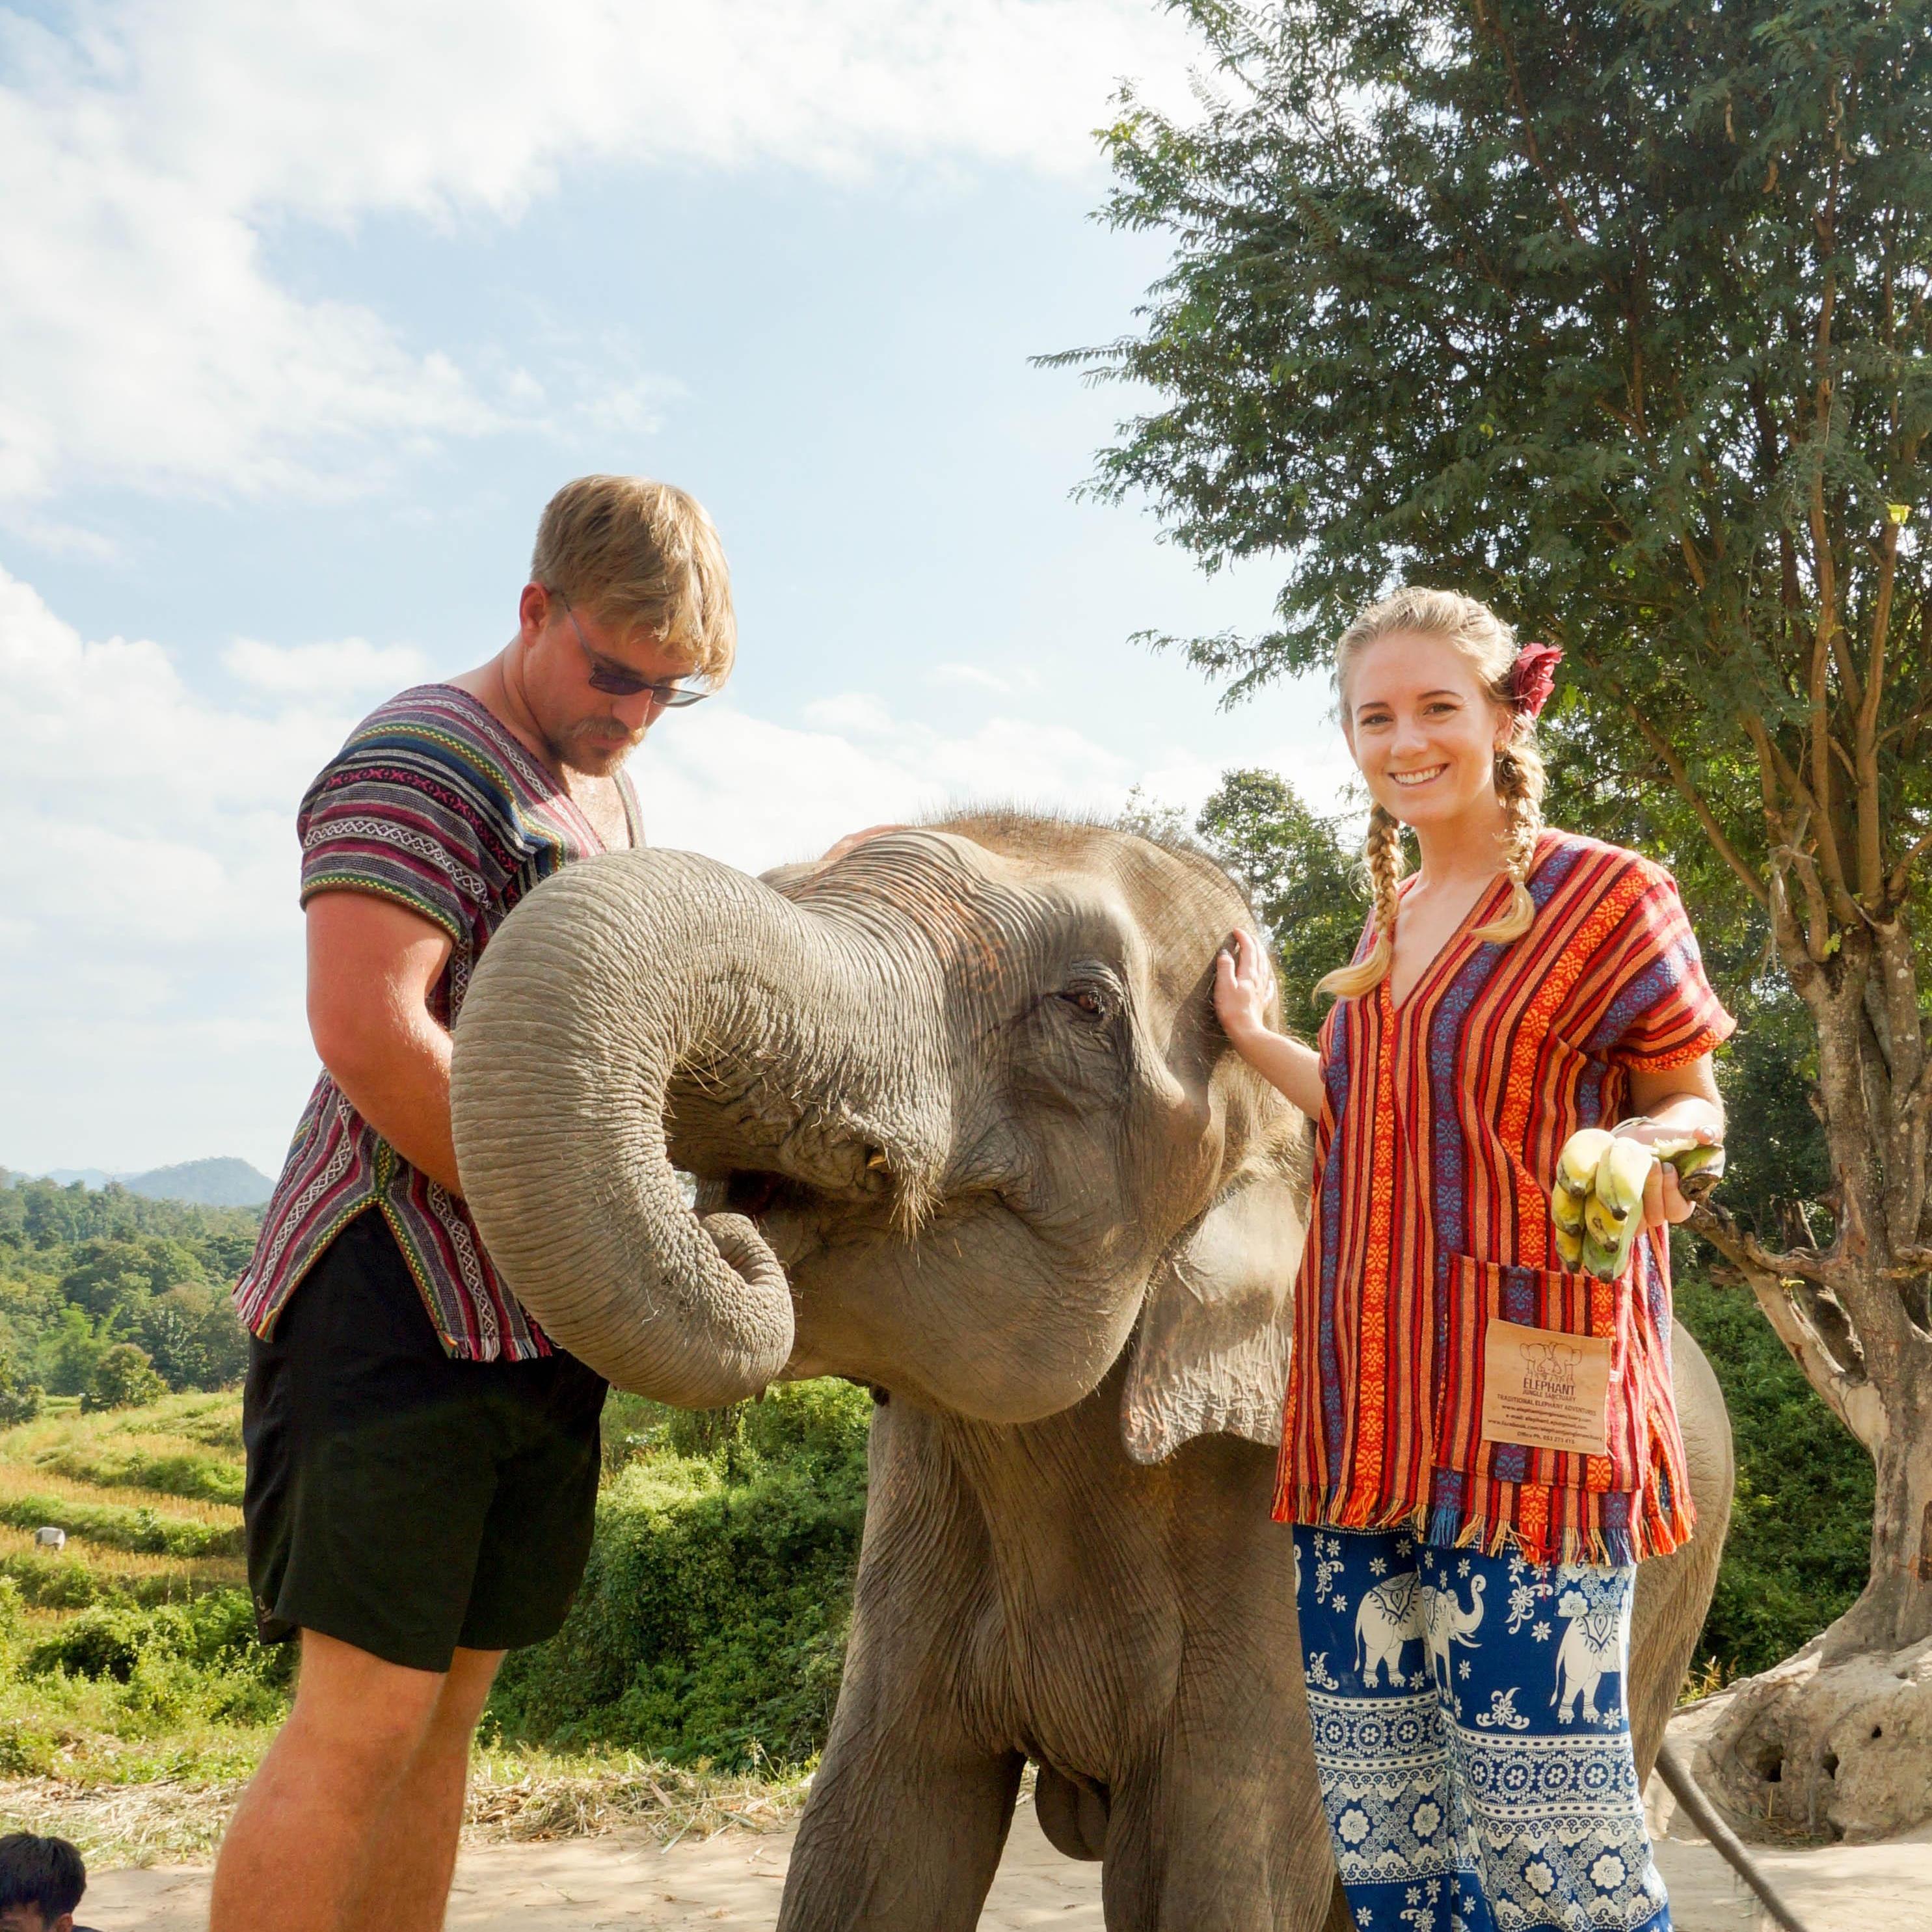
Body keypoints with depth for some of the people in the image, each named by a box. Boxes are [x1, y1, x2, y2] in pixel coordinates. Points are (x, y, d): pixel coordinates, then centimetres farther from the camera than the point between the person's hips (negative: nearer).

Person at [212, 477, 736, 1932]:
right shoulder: (426, 762, -9)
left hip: (543, 1320, 9)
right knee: (366, 1716, -8)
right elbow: (367, 1028, -21)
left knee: (454, 1700, 11)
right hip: (406, 1304, -8)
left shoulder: (607, 796, 20)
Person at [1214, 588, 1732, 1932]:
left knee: (1542, 1819, -6)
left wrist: (1636, 1151, -21)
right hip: (1368, 1408, 7)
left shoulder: (1602, 897, -2)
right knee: (1380, 1822, 9)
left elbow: (1690, 1103, 1)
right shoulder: (1391, 924, 17)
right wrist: (1259, 1043, 21)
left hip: (1523, 1406, -6)